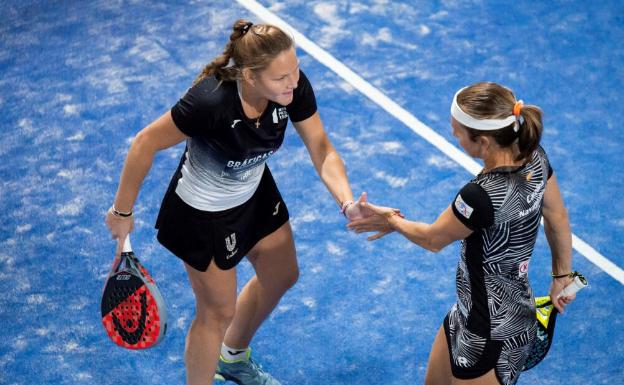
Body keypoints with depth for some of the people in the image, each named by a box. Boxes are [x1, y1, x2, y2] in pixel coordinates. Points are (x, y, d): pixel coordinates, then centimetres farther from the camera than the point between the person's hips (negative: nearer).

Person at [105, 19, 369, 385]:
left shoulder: (294, 86, -25)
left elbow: (322, 149, -17)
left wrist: (348, 202, -34)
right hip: (204, 214, -7)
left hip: (256, 193, 7)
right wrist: (122, 211, -16)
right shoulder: (210, 101, -41)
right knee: (219, 311, 10)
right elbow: (145, 143, -28)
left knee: (282, 277, 25)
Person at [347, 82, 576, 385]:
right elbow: (558, 218, 6)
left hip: (492, 335, -9)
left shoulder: (481, 196, -34)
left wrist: (393, 222, 7)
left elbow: (433, 239, -14)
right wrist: (562, 276, 22)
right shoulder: (534, 157, -12)